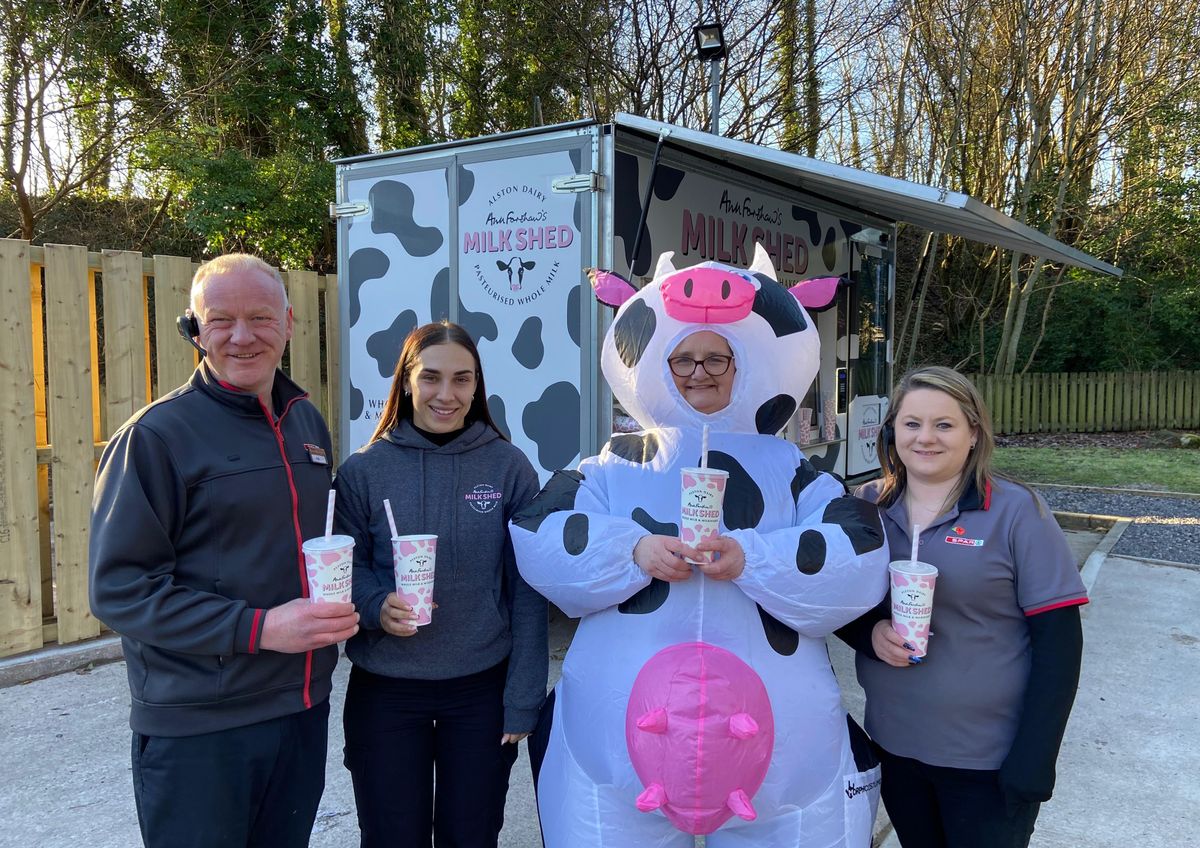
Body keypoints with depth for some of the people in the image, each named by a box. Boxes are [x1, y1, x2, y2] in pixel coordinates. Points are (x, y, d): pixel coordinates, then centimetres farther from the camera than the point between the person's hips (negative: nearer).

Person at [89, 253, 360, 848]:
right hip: (198, 729, -5)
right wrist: (258, 628, -23)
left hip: (305, 709, 6)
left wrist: (339, 608, 0)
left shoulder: (307, 423, 7)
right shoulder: (157, 435, -12)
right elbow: (119, 588, -15)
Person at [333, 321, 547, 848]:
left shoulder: (509, 468, -5)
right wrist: (378, 606, -20)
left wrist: (524, 695, -4)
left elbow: (526, 591, -3)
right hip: (384, 690, 0)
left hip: (481, 689, 0)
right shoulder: (363, 471, -4)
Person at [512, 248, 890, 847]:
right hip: (621, 730, 0)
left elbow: (859, 562, -4)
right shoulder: (615, 464, 11)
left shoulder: (789, 468, 10)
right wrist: (634, 550, -18)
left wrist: (751, 558, -18)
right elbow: (539, 543, -2)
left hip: (778, 731, 1)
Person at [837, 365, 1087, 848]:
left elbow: (1058, 640, -11)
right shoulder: (868, 505, -2)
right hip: (892, 747, 4)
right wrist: (871, 632, -15)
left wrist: (1032, 764, -14)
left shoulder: (1016, 512, -11)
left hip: (990, 762, -3)